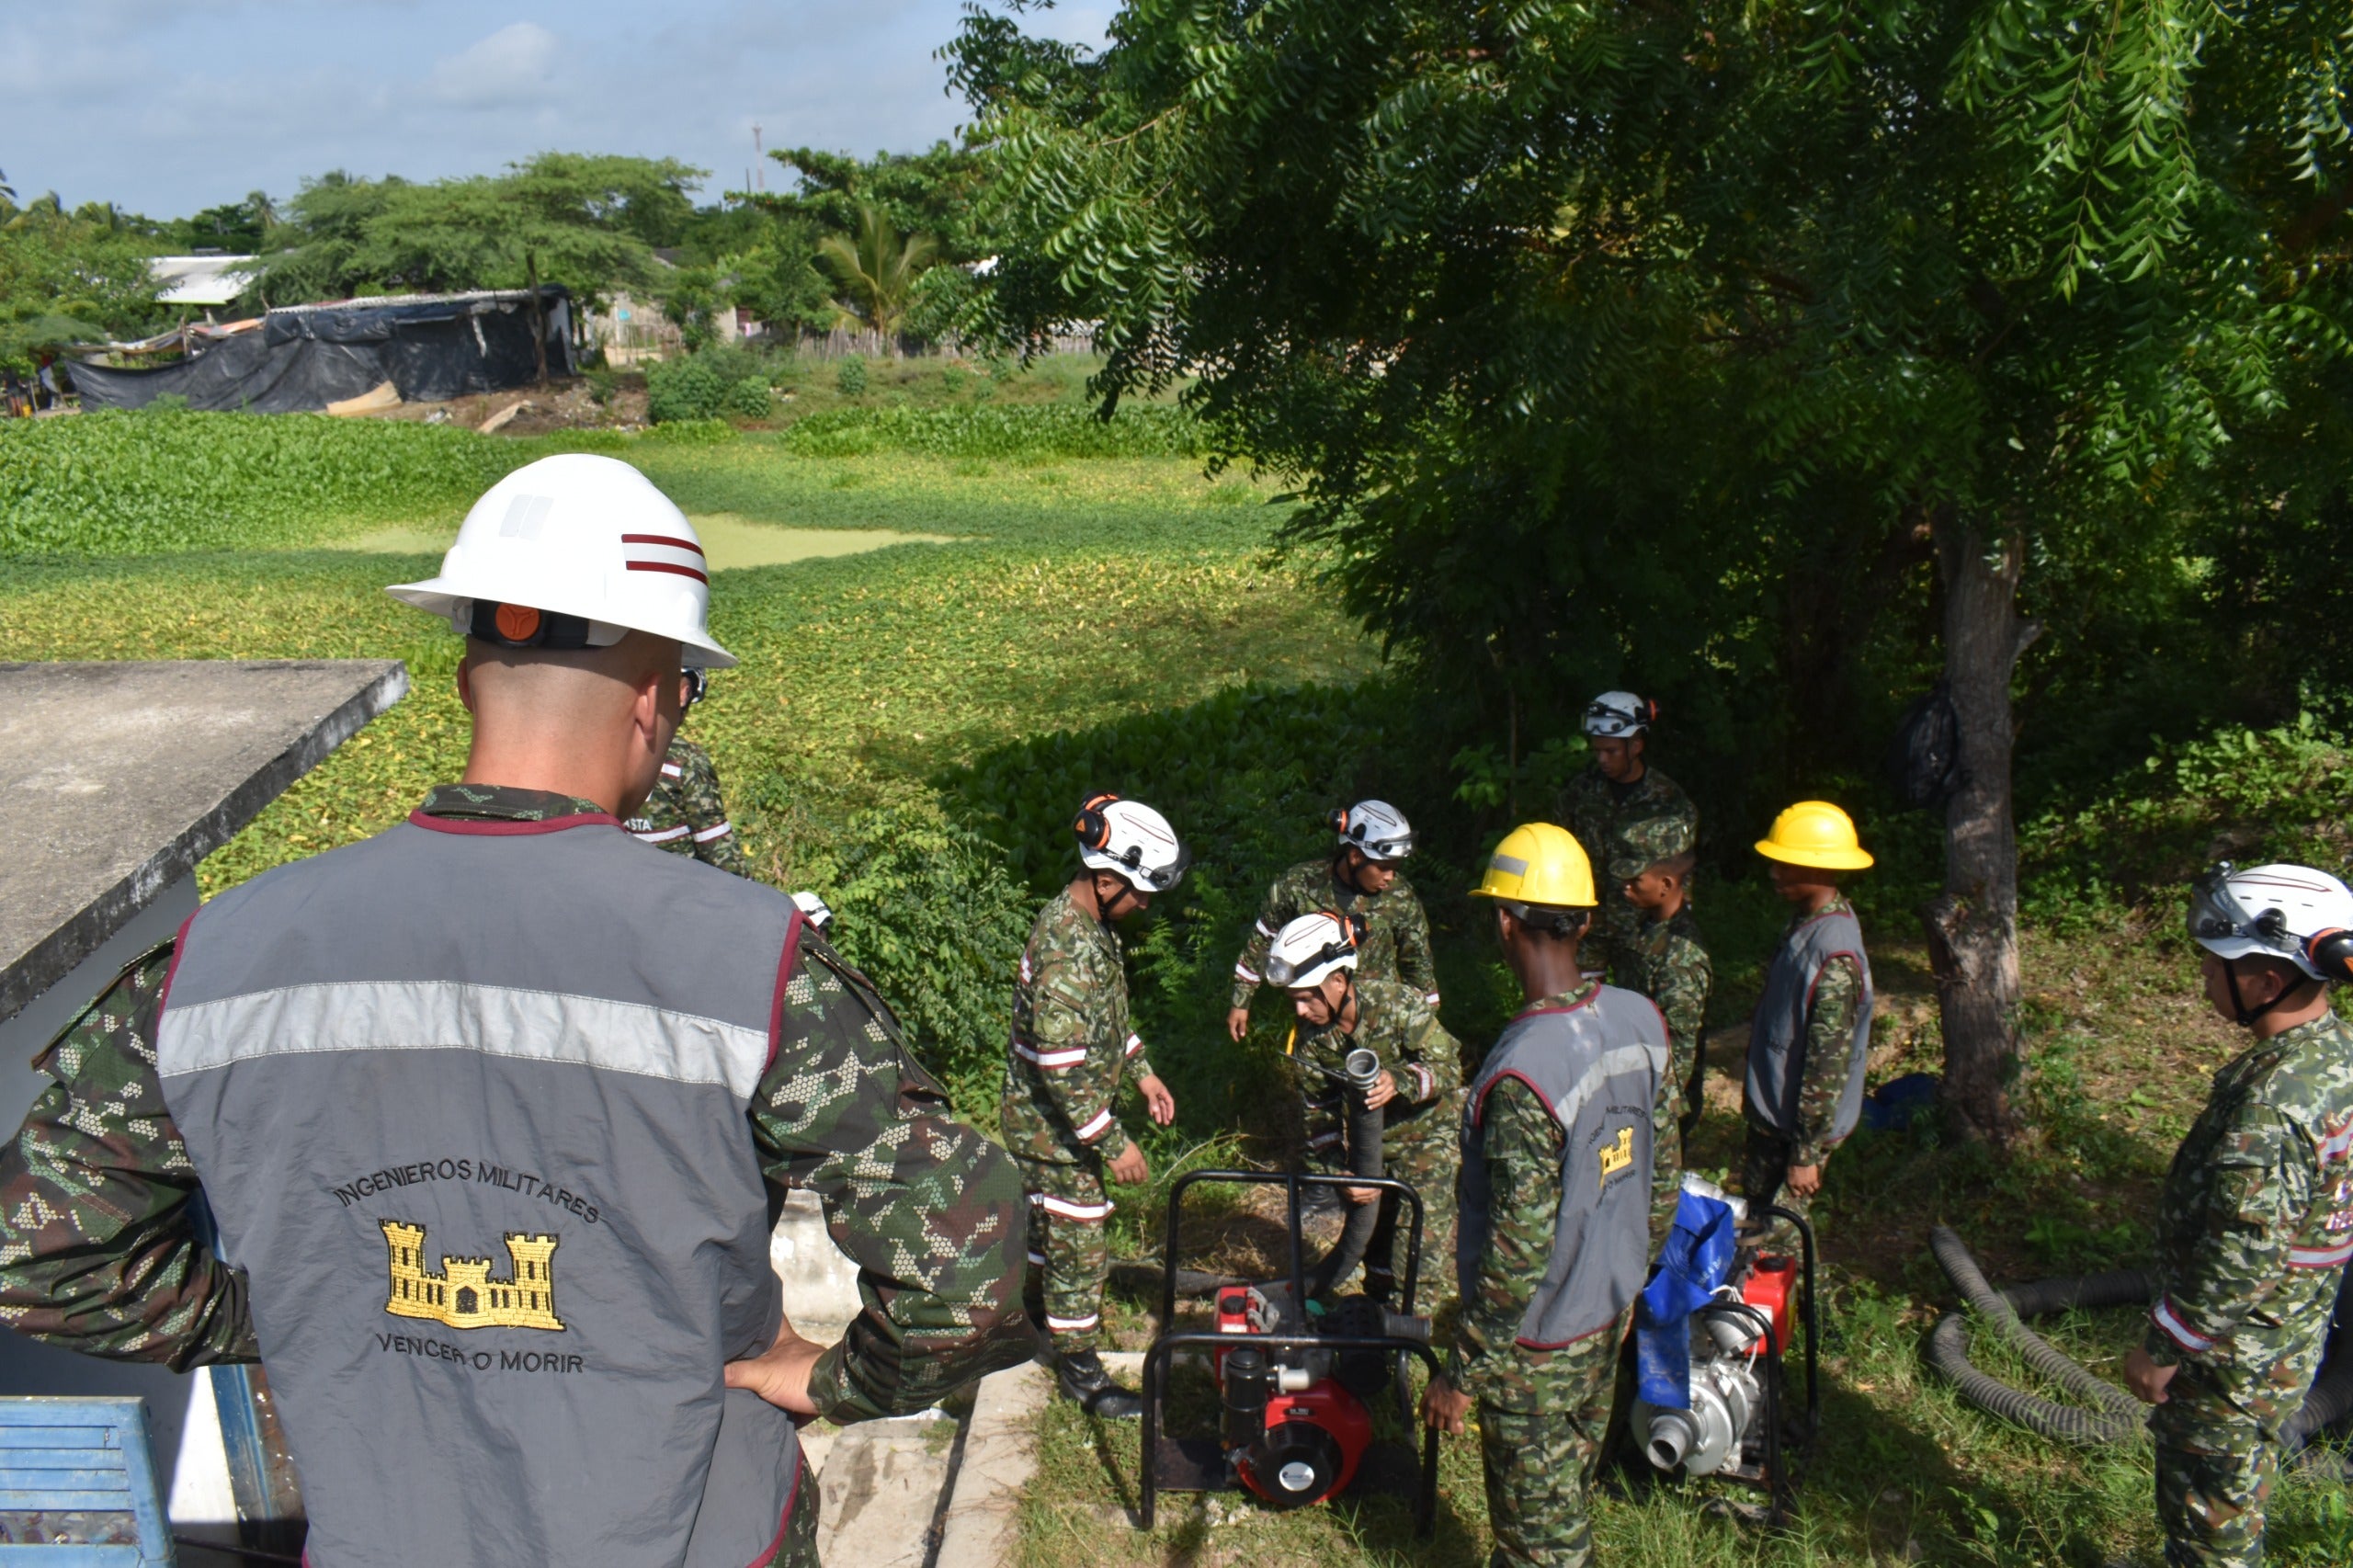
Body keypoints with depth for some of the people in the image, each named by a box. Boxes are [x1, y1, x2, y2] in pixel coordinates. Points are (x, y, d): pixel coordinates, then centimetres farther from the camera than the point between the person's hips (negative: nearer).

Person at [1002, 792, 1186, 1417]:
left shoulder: (1093, 926, 0)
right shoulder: (1068, 950, -32)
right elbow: (1062, 1066, -31)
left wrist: (1142, 1071, 13)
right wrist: (1113, 1143, -25)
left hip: (1058, 1119, 9)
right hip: (1054, 1124, -9)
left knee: (1049, 1219, 26)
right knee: (1079, 1242, 3)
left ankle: (1038, 1306, 47)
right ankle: (1079, 1367, 18)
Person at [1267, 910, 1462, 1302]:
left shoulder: (1398, 1004, -27)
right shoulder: (1311, 1036, -13)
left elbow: (1447, 1065, -25)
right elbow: (1320, 1113, -8)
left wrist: (1400, 1082, -45)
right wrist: (1344, 1174, -21)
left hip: (1423, 1134, -4)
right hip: (1367, 1140, 4)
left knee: (1420, 1242, -12)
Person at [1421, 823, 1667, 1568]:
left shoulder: (1522, 1073, -32)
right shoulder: (1640, 1019, -8)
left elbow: (1519, 1249, -27)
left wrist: (1461, 1373, -16)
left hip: (1539, 1339, -7)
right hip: (1612, 1309, 7)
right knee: (1572, 1490, 26)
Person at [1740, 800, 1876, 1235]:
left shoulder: (1835, 958, -29)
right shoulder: (1808, 921, 0)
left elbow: (1829, 1066, -26)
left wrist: (1806, 1154, -20)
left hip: (1801, 1122, -9)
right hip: (1772, 1112, 9)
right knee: (1753, 1213, 22)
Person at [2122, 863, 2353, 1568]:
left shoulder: (2272, 1101, -33)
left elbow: (2242, 1258, -30)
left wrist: (2162, 1347, -17)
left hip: (2236, 1353, -9)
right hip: (2293, 1336, 9)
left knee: (2207, 1507, 10)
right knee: (2233, 1494, 27)